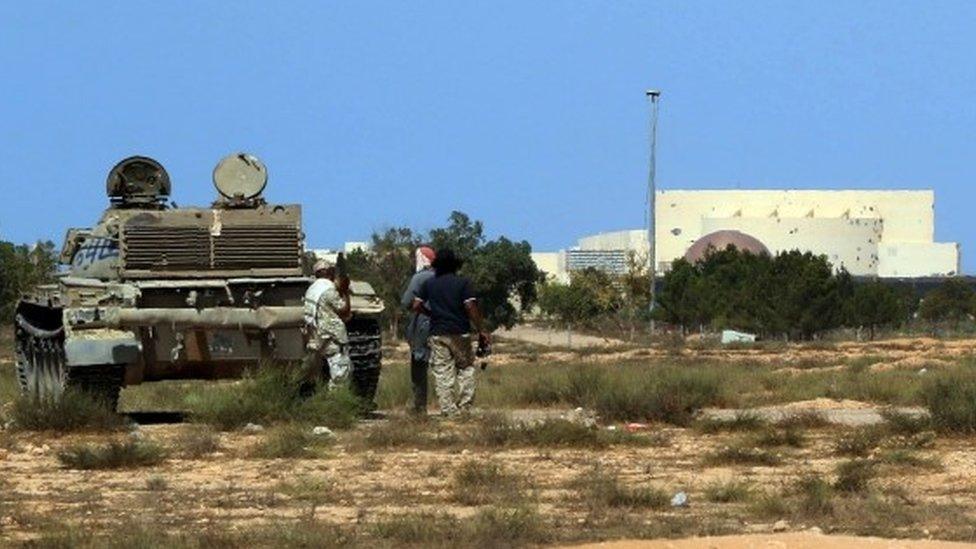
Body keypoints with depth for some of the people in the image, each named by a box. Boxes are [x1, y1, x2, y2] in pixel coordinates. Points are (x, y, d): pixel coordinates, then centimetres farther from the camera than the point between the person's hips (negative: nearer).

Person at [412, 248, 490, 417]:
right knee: (466, 367, 10)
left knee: (442, 372, 2)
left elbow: (416, 306, 3)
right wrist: (481, 330, -5)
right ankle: (464, 406, 0)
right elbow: (471, 307, -10)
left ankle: (448, 410, -2)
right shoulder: (463, 283, -2)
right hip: (460, 333, -2)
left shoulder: (429, 284, 7)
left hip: (437, 334, 2)